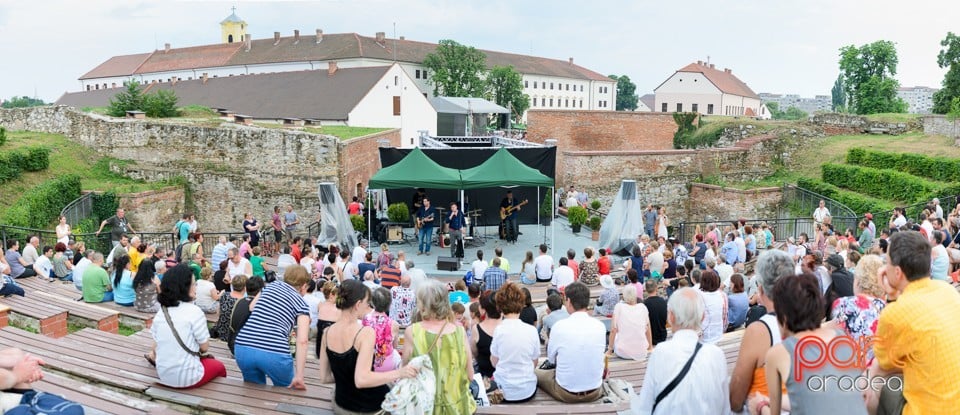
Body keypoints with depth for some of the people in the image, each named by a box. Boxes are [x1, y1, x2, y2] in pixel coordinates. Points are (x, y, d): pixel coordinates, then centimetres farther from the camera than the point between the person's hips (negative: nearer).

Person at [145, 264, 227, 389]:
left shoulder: (160, 312, 1)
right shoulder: (194, 311, -17)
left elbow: (156, 348, 7)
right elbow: (204, 347, -10)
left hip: (163, 375, 6)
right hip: (187, 377, -6)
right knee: (218, 366, 24)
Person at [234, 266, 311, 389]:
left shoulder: (270, 286, 20)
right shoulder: (301, 304, 8)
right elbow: (302, 341, -4)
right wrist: (299, 376, -7)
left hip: (243, 349, 4)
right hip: (274, 353, -4)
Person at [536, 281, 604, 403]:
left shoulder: (559, 326, -17)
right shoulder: (600, 326, -9)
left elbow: (551, 359, -1)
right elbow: (599, 355, 8)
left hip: (566, 394, -4)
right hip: (594, 393, 4)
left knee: (536, 373, 22)